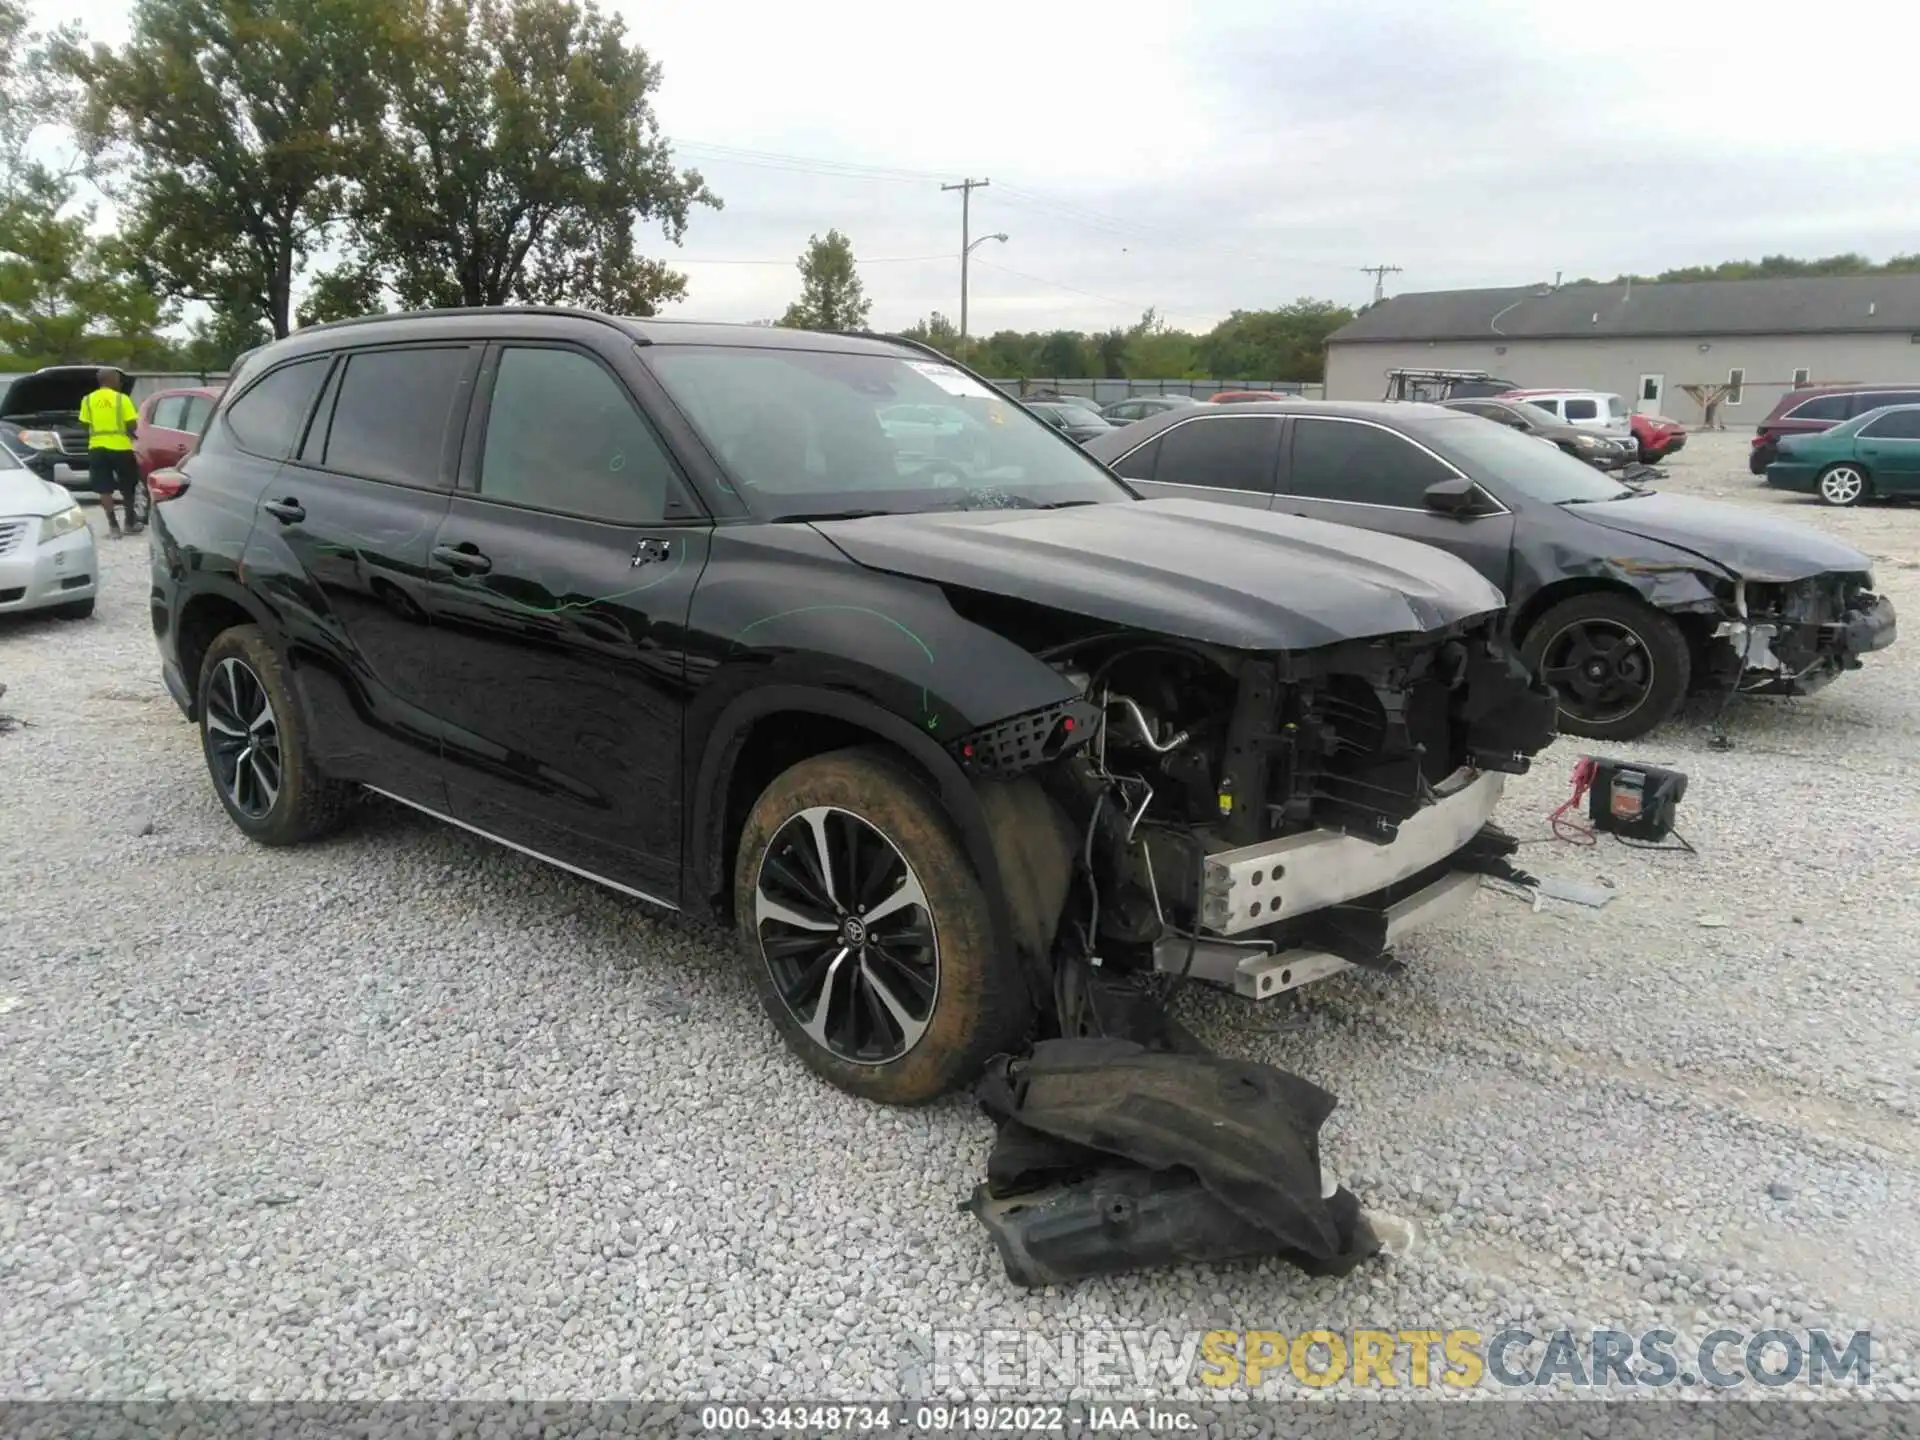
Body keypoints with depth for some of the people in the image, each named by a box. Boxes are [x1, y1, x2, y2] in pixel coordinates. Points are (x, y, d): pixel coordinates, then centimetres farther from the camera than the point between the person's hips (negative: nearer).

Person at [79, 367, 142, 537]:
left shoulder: (88, 400, 5)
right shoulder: (121, 398, -4)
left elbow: (85, 425, 4)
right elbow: (132, 425, -8)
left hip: (97, 448, 2)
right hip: (120, 447, -2)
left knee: (104, 488, 3)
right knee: (127, 486, 12)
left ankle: (113, 525, 0)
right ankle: (130, 522, 18)